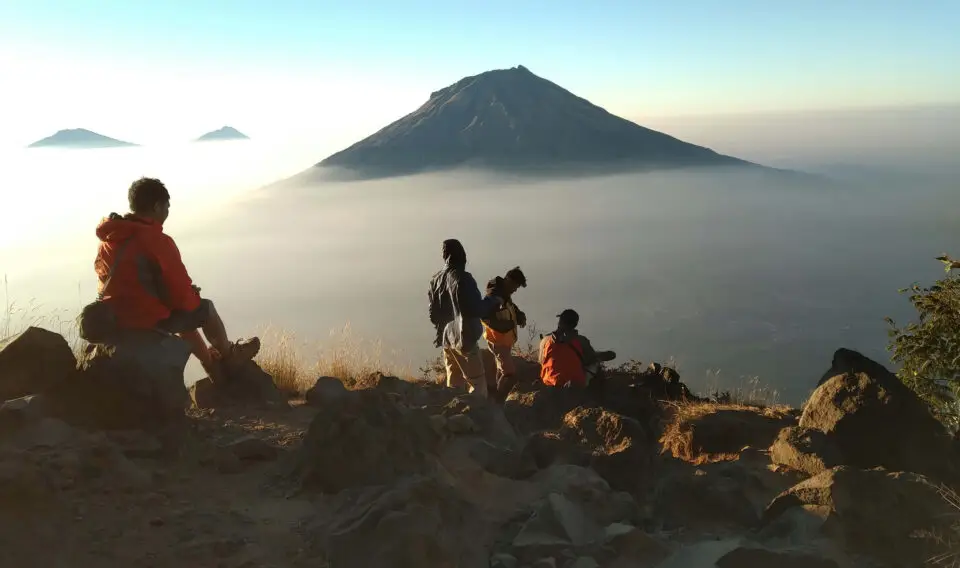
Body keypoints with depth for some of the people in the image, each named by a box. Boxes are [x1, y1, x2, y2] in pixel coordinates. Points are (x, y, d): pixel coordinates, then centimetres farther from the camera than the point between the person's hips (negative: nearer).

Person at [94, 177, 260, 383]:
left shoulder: (107, 239, 4)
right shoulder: (157, 240, -21)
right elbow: (181, 294, -18)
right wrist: (192, 296, 7)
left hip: (115, 318, 8)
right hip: (150, 319, -8)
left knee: (186, 313, 31)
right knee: (205, 308, 15)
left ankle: (212, 363, 42)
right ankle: (229, 355, 39)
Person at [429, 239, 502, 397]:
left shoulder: (436, 280, 5)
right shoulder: (463, 278, -17)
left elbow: (433, 313, 12)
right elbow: (476, 309, -20)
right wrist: (494, 301, -4)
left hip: (446, 339, 7)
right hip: (464, 338, -7)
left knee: (454, 383, 16)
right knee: (477, 383, 0)